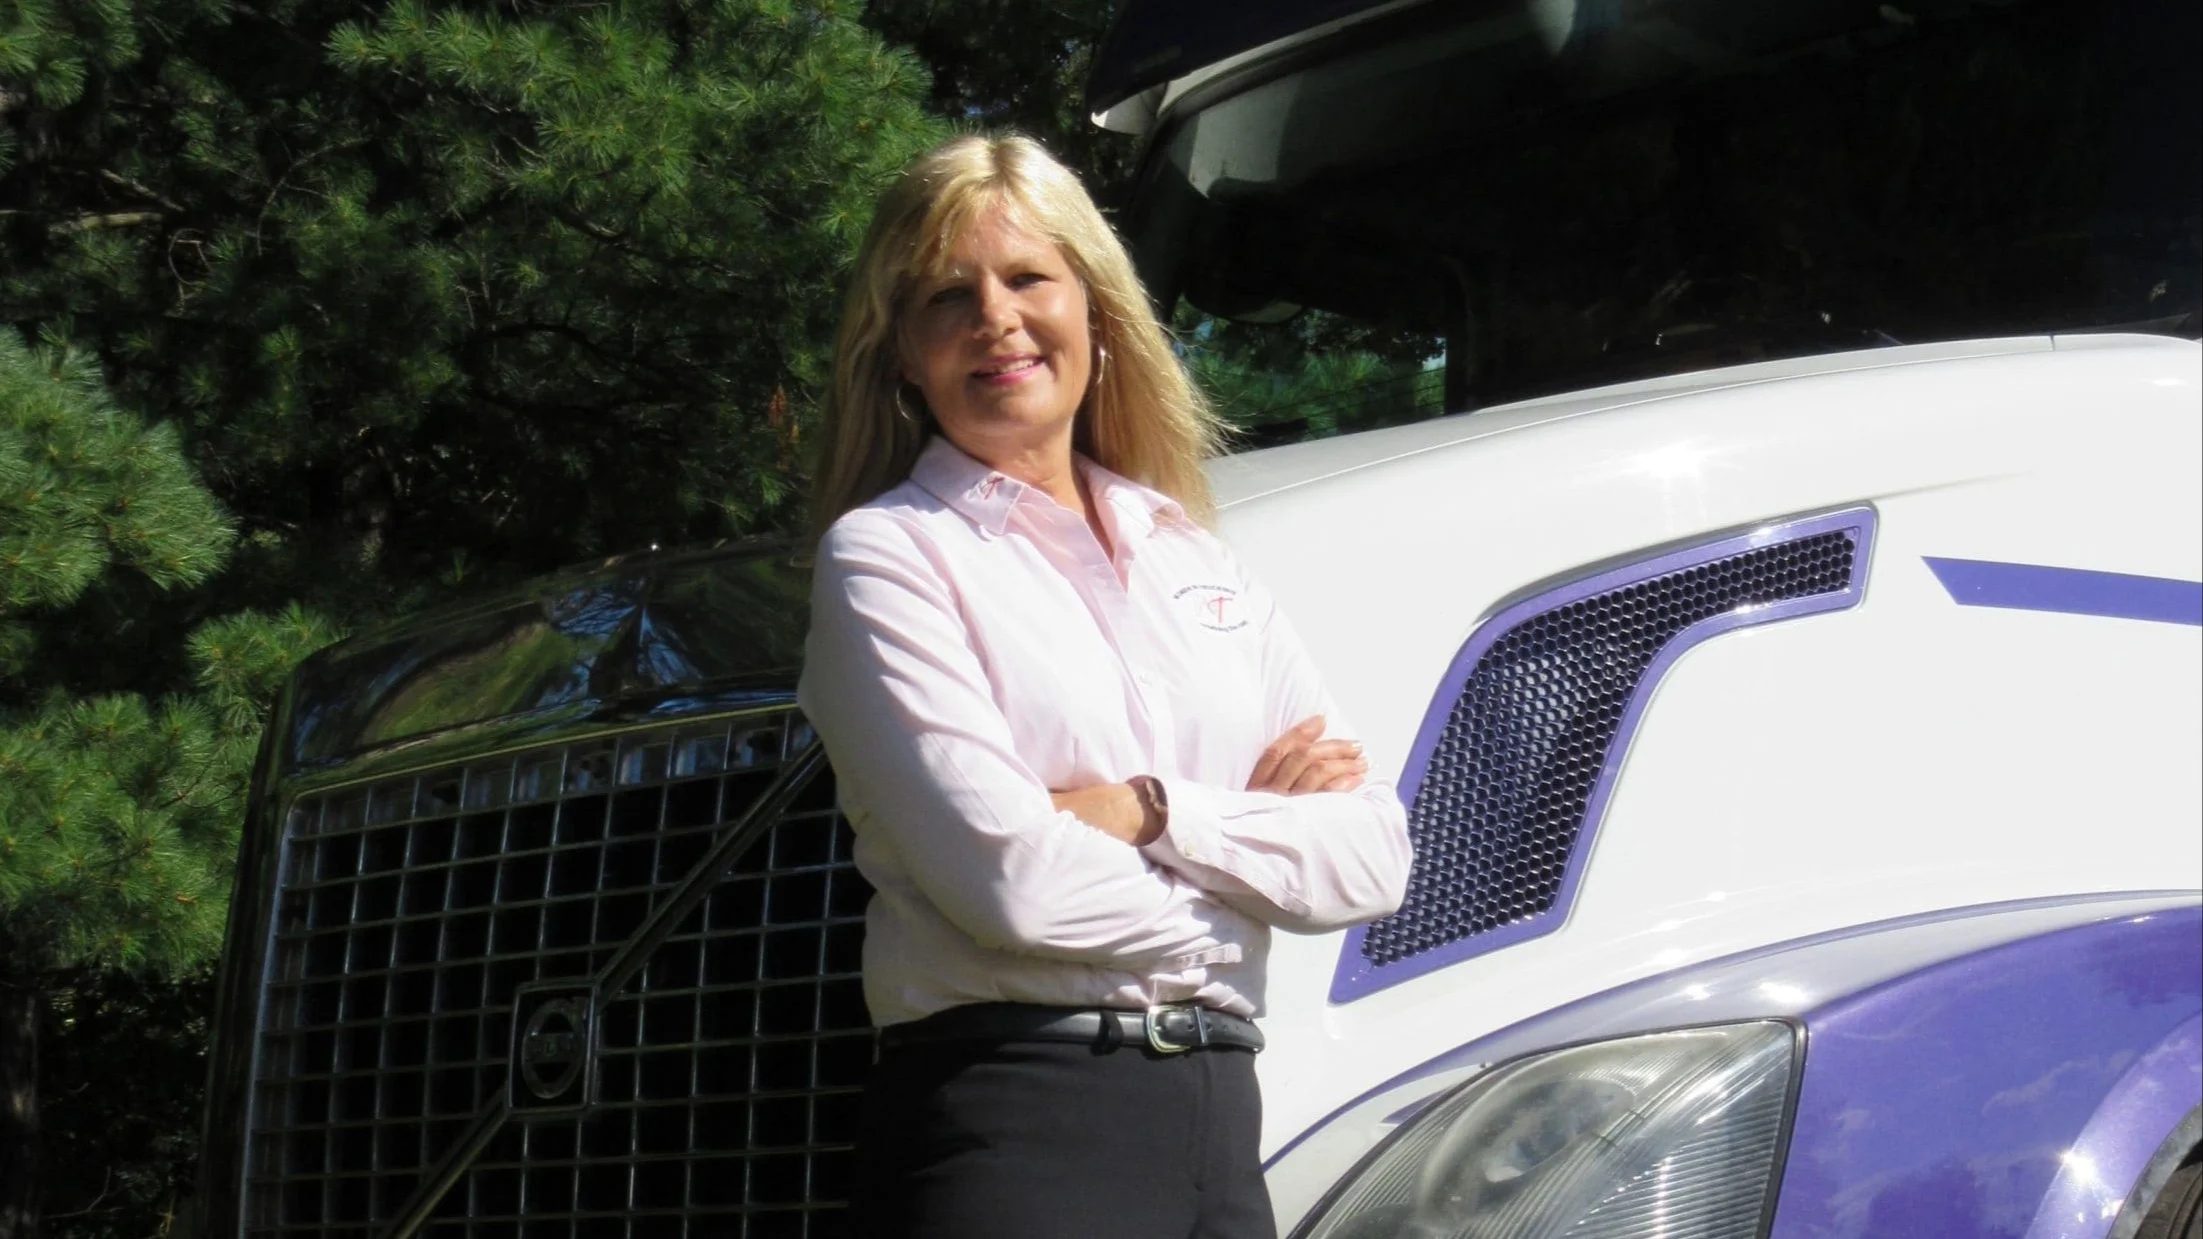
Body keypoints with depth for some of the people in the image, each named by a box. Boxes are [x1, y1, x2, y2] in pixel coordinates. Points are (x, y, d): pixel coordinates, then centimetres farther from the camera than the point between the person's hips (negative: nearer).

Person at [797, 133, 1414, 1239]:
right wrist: (1253, 839, 0)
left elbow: (1371, 856, 5)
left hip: (1222, 1109, 5)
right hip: (1008, 1130, -5)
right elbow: (1009, 879, -15)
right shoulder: (886, 554, -3)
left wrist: (1152, 811, -10)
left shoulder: (1193, 561, 14)